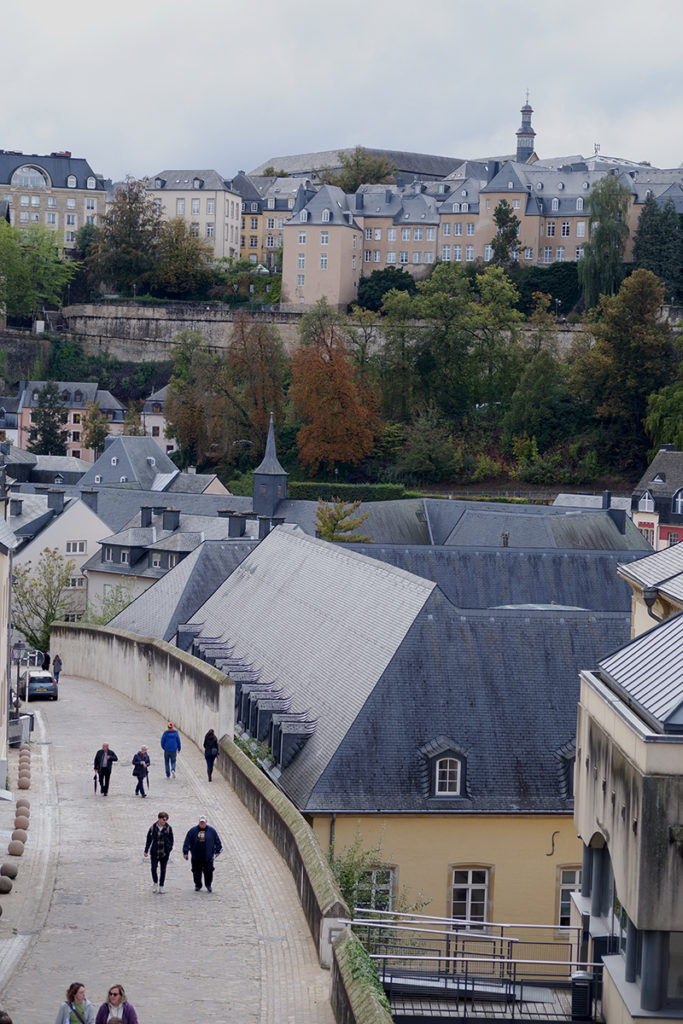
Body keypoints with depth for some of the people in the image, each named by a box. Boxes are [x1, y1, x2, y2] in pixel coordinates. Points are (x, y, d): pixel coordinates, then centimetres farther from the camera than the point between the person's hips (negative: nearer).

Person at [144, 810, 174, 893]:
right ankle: (155, 883, 18)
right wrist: (146, 851, 4)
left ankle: (161, 886, 18)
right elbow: (149, 840, 5)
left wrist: (169, 848, -5)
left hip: (165, 853, 1)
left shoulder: (168, 828, -1)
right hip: (154, 852, 0)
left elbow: (171, 839, 6)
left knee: (163, 870, 6)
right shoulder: (152, 828, -2)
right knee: (153, 868, -5)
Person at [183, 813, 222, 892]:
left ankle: (208, 885, 16)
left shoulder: (211, 831, 3)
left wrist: (217, 851, 8)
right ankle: (198, 885, 22)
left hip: (208, 857, -1)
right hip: (196, 857, 1)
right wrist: (185, 852, -4)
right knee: (196, 872, 7)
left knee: (208, 872, 0)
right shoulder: (193, 831, 1)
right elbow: (187, 842, 1)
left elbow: (217, 841, 10)